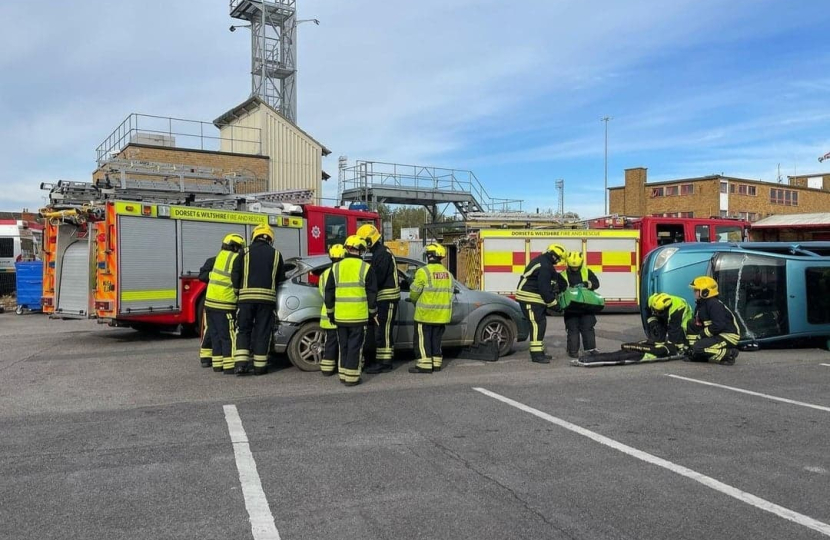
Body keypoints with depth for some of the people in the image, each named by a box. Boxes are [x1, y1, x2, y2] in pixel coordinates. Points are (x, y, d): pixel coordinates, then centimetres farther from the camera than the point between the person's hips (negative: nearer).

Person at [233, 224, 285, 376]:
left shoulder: (245, 253, 4)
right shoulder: (275, 254, 7)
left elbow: (235, 275, 0)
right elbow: (281, 279, 9)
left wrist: (239, 290, 12)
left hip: (246, 296, 0)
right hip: (267, 297, 0)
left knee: (244, 330, 10)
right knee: (262, 332, 6)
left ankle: (241, 363, 0)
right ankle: (259, 366, 9)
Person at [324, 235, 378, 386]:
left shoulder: (336, 268, 5)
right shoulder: (366, 268, -5)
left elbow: (329, 293, 8)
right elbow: (372, 293, -2)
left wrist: (330, 312, 17)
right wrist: (373, 312, 9)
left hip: (340, 316, 4)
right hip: (359, 316, -3)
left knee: (344, 345, 16)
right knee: (355, 346, 2)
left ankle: (343, 374, 22)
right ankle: (351, 377, 4)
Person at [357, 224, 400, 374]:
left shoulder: (383, 253, -16)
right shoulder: (378, 253, 17)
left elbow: (378, 278, -22)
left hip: (387, 298, -10)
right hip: (382, 298, 10)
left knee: (383, 331, -8)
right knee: (379, 330, 15)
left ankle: (385, 363, -3)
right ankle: (382, 360, 22)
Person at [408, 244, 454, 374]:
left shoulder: (423, 271, -12)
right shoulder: (447, 273, 11)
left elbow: (414, 291, -9)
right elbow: (449, 293, 12)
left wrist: (414, 301, 11)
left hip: (425, 314, -7)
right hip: (442, 315, 7)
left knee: (422, 339, 0)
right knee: (436, 339, 15)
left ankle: (425, 364, -1)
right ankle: (436, 363, 19)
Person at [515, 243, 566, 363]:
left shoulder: (542, 261, 14)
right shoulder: (544, 266, -20)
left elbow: (546, 285, 22)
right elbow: (544, 289, -21)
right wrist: (553, 303, -14)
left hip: (536, 298, 11)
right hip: (530, 298, -11)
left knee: (541, 324, 13)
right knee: (537, 324, -13)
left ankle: (539, 352, 19)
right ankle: (536, 354, -13)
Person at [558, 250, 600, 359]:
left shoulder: (587, 272, 5)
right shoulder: (563, 275, 0)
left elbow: (596, 283, -1)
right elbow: (560, 289, -6)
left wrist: (587, 284, -22)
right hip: (571, 308, -1)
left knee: (587, 328, 4)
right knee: (573, 329, 1)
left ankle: (590, 348, 11)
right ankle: (573, 350, 8)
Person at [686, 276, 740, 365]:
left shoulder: (714, 304, -19)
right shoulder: (701, 305, 11)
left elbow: (718, 326, -27)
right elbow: (697, 323, 13)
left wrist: (701, 335, -18)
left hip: (729, 337, -10)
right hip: (717, 335, 10)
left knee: (698, 347, -25)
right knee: (691, 324, 4)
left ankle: (728, 354, -16)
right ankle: (695, 353, 1)